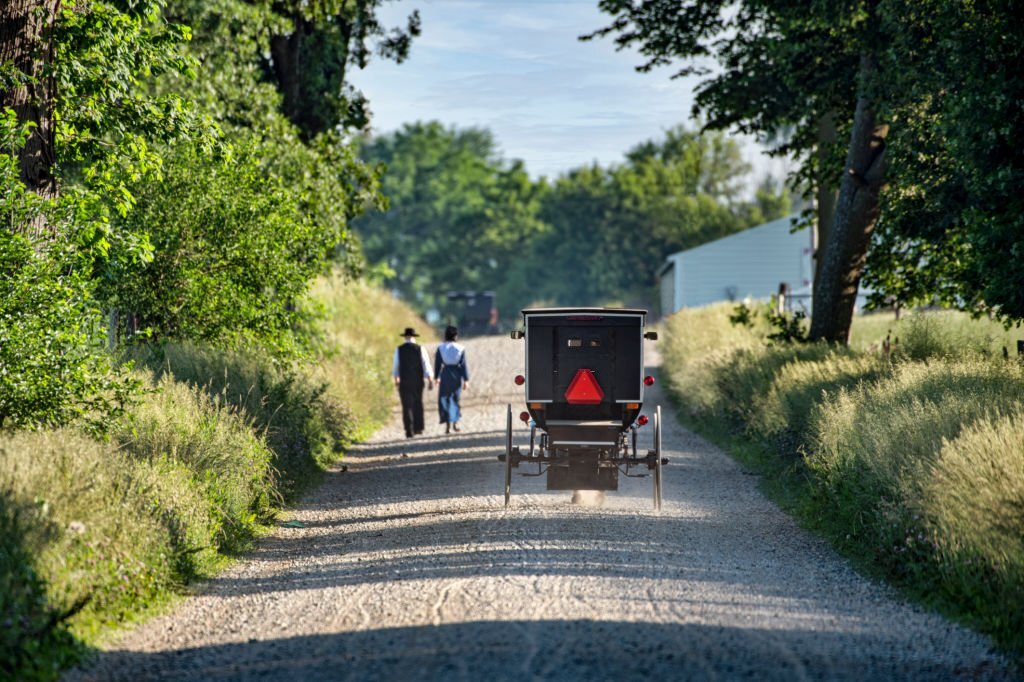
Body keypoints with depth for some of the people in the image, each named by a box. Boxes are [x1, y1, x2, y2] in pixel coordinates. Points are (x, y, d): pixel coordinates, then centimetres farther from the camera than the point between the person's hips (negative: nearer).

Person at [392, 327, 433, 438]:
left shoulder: (399, 350, -3)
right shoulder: (420, 349, -4)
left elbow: (395, 367, 5)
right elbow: (426, 366, -8)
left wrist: (396, 380, 21)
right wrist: (430, 381, -5)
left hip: (404, 382, -1)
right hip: (418, 381, 1)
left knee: (407, 407, 0)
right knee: (418, 404, 17)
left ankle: (409, 431, -9)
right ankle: (418, 428, 18)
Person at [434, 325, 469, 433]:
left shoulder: (440, 348, -4)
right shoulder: (460, 348, -4)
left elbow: (437, 364, 0)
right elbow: (463, 365, -6)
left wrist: (436, 377, 12)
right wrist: (466, 380, -3)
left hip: (445, 375, -1)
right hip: (457, 375, 1)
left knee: (444, 400, 6)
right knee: (455, 398, 18)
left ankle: (448, 424, -5)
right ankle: (455, 422, 18)